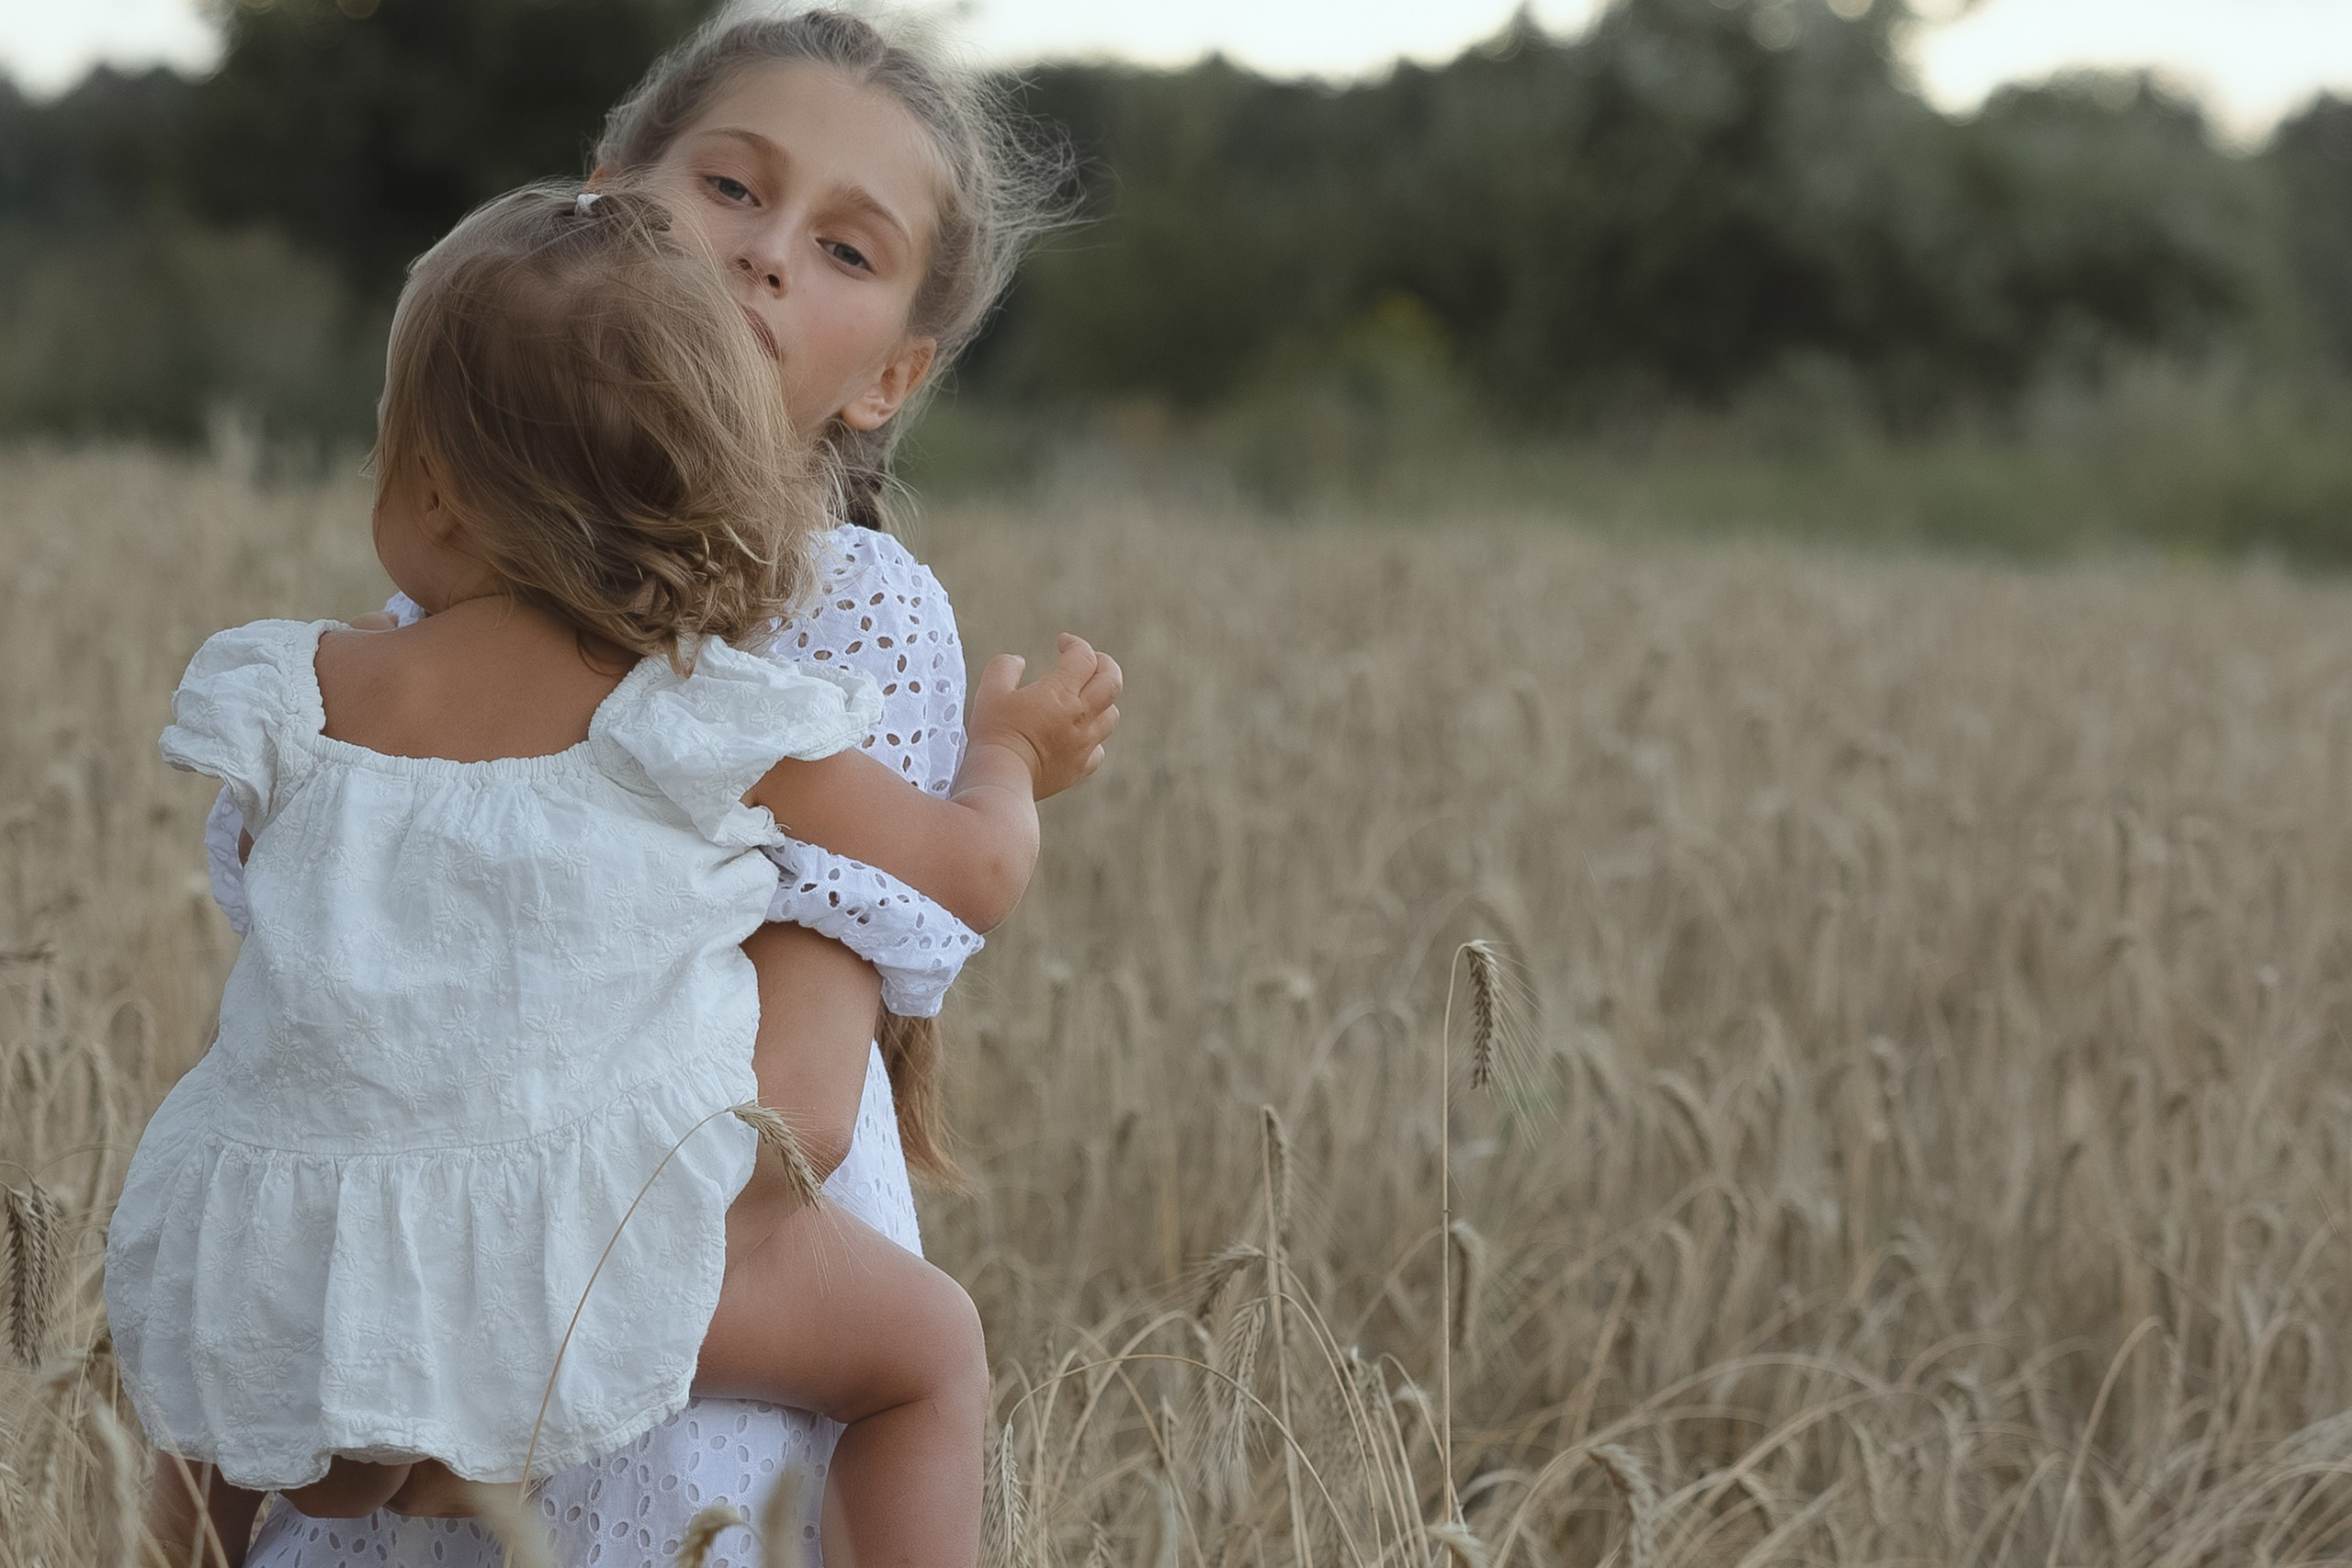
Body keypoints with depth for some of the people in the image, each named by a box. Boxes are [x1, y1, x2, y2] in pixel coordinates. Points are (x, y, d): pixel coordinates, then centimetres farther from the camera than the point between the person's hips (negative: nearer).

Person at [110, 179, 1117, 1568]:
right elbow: (977, 872, 8)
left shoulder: (303, 702, 5)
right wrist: (1011, 756, 32)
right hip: (584, 1253, -3)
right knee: (932, 1346, 16)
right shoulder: (722, 734, -1)